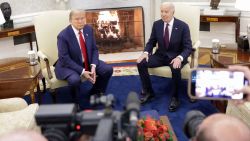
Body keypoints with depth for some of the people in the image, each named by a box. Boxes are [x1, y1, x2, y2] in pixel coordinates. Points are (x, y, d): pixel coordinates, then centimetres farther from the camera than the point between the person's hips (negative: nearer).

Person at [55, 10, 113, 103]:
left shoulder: (89, 29, -3)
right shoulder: (63, 36, -20)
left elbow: (94, 49, 2)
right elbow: (64, 58, -21)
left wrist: (93, 66, -16)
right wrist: (82, 71, -26)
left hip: (88, 62, 6)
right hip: (69, 65, -6)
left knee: (108, 69, -9)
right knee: (75, 80, -36)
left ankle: (96, 92, 15)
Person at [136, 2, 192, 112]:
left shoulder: (183, 26, -11)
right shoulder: (156, 24, -1)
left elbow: (188, 47, -13)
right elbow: (151, 42, 8)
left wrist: (179, 58, -34)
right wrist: (146, 52, -15)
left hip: (176, 57, -4)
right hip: (160, 55, 4)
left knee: (176, 69, -38)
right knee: (140, 63, -18)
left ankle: (175, 97, -15)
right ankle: (148, 91, 0)